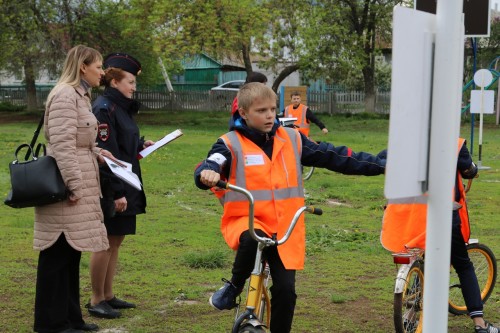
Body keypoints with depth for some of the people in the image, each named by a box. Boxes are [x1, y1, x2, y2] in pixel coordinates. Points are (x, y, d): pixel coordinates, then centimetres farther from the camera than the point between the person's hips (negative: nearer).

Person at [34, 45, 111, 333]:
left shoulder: (80, 95, 17)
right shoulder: (65, 95, -15)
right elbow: (62, 144, -21)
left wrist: (97, 153, 11)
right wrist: (74, 185, -23)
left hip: (79, 186, 10)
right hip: (65, 189, -10)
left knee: (72, 252, 14)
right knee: (58, 255, -3)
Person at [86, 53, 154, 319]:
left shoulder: (122, 107, 14)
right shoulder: (104, 109, -17)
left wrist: (140, 145, 7)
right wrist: (116, 193, -23)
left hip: (125, 187, 10)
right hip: (111, 190, -10)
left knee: (115, 241, 14)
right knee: (106, 242, -2)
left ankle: (108, 295, 23)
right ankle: (96, 300, 7)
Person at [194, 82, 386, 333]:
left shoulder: (291, 140, 8)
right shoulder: (232, 144, -3)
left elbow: (333, 156, 8)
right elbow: (207, 168, -20)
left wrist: (380, 164, 4)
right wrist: (208, 174, -47)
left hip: (285, 229, 3)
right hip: (246, 221, -3)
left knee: (285, 290, -8)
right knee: (252, 240, -37)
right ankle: (233, 288, -8)